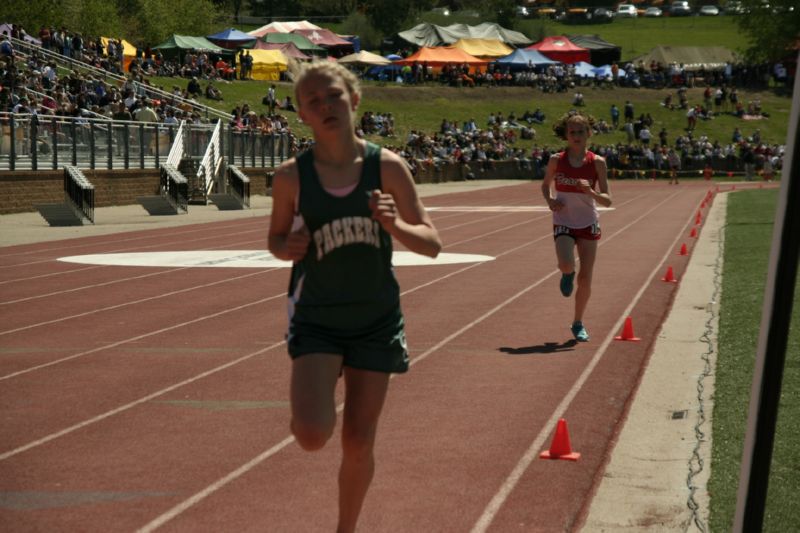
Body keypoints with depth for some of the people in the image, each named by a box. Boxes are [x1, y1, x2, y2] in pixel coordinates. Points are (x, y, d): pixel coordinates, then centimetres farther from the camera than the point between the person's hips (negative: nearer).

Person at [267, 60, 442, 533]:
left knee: (359, 443, 6)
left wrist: (395, 225, -24)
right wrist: (288, 248, -16)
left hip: (376, 319, 1)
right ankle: (312, 403, 18)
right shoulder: (292, 176, -8)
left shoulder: (387, 167, -8)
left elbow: (432, 244, -4)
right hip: (317, 319, -1)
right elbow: (277, 237, 8)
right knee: (312, 436, -19)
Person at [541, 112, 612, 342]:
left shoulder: (597, 162, -6)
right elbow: (545, 184, 13)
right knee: (566, 264, -27)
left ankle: (578, 323, 22)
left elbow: (607, 200, -6)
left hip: (588, 223, 1)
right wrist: (549, 201, -7)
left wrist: (591, 192, -26)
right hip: (563, 222, -1)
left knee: (585, 277, 2)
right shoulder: (557, 160, -5)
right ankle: (567, 275, 13)